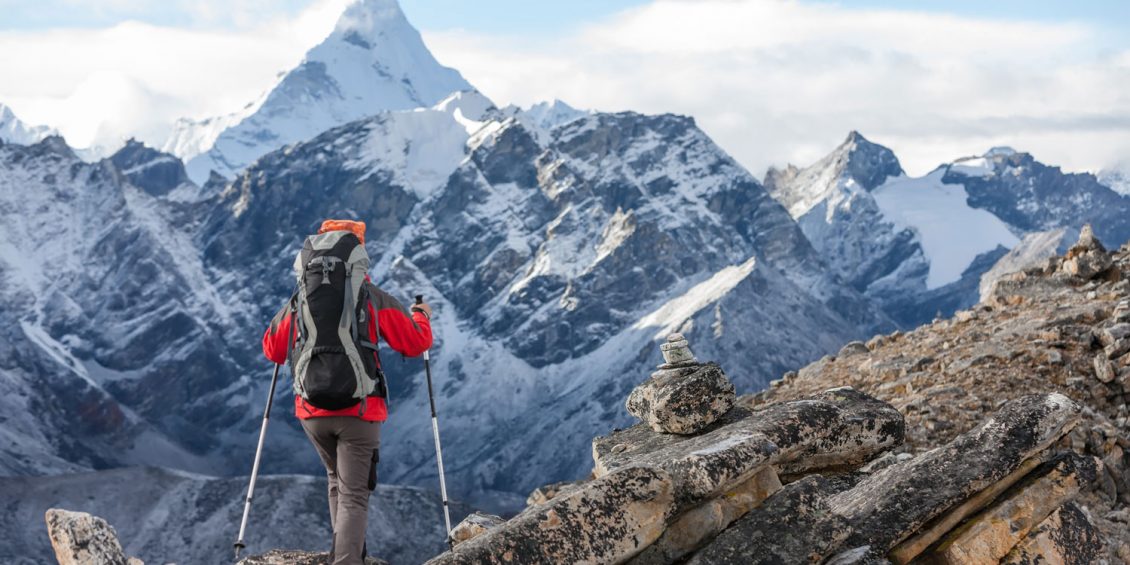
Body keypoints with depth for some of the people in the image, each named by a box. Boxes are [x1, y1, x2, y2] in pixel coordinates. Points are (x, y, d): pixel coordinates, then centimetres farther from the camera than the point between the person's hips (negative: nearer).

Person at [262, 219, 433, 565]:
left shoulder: (299, 301, 5)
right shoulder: (374, 299, -3)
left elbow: (272, 349, 15)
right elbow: (415, 343, -2)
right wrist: (421, 316, 21)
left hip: (312, 411, 3)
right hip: (359, 410, -3)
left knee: (337, 480, 26)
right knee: (353, 494, -1)